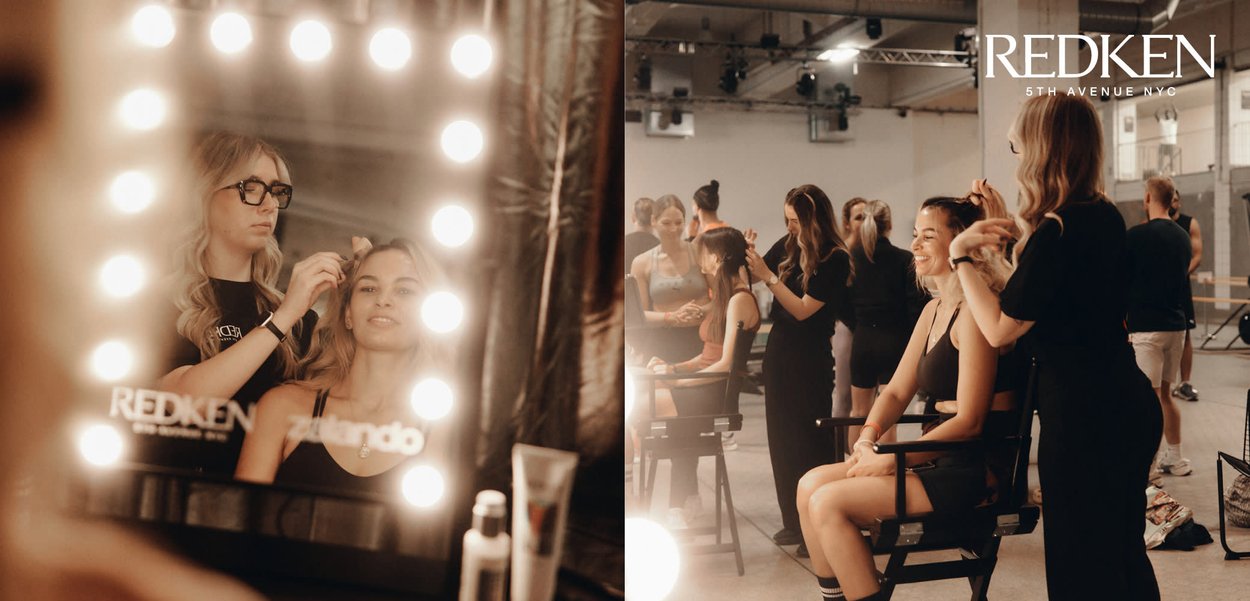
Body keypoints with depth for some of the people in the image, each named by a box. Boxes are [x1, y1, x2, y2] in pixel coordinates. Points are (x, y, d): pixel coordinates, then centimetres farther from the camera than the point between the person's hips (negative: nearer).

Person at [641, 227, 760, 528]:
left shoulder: (740, 300, -12)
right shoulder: (723, 296, 18)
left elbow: (726, 364, -18)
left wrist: (677, 380, -16)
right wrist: (674, 367, 4)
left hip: (720, 394, -9)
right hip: (707, 388, 9)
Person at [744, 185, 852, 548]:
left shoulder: (835, 259, -14)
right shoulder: (788, 246, 1)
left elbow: (803, 309, -20)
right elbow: (756, 275, 12)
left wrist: (769, 277, -23)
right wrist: (748, 253, -6)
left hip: (810, 360, -6)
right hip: (779, 352, 6)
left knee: (811, 440, 0)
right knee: (782, 438, 11)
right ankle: (793, 522, 22)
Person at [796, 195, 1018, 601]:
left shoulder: (975, 311, -16)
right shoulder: (934, 309, 14)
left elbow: (969, 422, -20)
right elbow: (897, 391, 15)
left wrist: (888, 462, -17)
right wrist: (868, 437, -5)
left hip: (976, 469, -9)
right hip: (940, 458, 9)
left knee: (829, 504, -18)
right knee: (812, 484, 0)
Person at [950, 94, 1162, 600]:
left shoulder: (1055, 232, -22)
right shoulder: (1106, 218, 5)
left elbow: (1000, 329, -18)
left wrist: (962, 255, -9)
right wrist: (1011, 227, 23)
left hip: (1080, 412, -9)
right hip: (1129, 401, 9)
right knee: (1125, 551, 21)